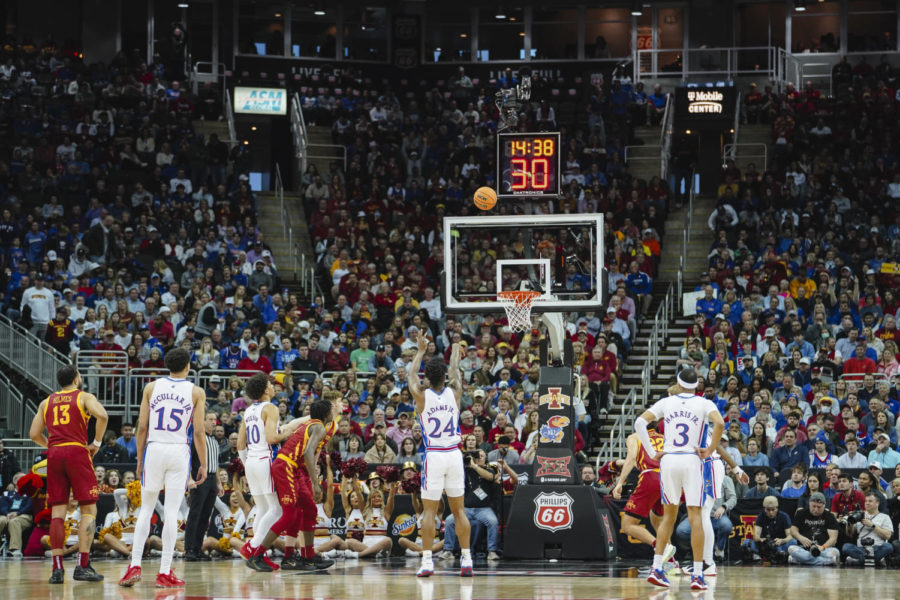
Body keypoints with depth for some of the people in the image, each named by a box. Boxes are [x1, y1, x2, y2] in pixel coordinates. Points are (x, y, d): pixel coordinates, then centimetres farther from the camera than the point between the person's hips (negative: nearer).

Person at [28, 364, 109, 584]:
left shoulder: (46, 402, 18)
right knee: (88, 509, 0)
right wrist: (96, 443, -2)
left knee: (57, 512, 5)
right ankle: (82, 566, -10)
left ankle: (57, 568, -2)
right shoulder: (84, 397, 6)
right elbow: (102, 415, -13)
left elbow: (34, 434, 13)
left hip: (53, 453, 4)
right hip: (77, 452, -4)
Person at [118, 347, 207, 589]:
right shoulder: (196, 392, 1)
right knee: (171, 512, 0)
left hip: (154, 449, 1)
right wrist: (203, 465, 6)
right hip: (179, 452, -1)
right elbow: (198, 432, -2)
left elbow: (142, 427, 4)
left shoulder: (152, 387, 6)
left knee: (145, 510, 11)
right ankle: (164, 573, 0)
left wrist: (140, 459, 13)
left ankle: (135, 566, 1)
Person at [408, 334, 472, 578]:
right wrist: (455, 348, 39)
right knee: (459, 509, 7)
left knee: (429, 510, 0)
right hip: (454, 455, 2)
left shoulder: (422, 396, -5)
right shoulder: (454, 393, 0)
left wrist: (420, 351, 31)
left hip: (433, 456, -2)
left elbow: (411, 375, 16)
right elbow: (455, 371, 22)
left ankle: (427, 561, -6)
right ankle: (466, 560, 5)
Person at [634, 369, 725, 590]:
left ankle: (656, 569, 10)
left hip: (668, 459, 2)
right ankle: (697, 575, -7)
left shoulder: (666, 402, 9)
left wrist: (652, 452, 2)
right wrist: (710, 450, -5)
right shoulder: (704, 404, 3)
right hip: (692, 460, -2)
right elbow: (719, 423, -17)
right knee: (695, 516, -2)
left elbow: (639, 423, 0)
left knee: (669, 515, 15)